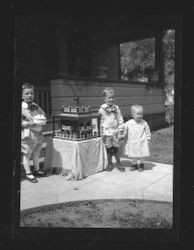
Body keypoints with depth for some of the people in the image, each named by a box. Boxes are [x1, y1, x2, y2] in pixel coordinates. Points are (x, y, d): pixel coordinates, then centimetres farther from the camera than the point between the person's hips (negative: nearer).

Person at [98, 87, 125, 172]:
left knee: (116, 148, 8)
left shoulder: (116, 108, 1)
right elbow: (100, 121, -2)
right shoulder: (102, 109, -5)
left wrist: (120, 131, 1)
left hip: (115, 132, 1)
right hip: (106, 133, -1)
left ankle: (118, 163, 24)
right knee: (108, 149, 10)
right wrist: (102, 133, -5)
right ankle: (110, 163, 26)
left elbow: (120, 120, 4)